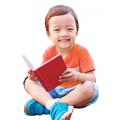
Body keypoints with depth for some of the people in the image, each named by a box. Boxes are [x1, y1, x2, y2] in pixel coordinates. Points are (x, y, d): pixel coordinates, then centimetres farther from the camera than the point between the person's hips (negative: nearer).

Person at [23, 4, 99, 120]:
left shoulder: (81, 51, -11)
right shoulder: (49, 52, -1)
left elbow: (92, 78, -15)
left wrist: (78, 76, -37)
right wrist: (36, 75, -20)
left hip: (74, 92, -3)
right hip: (52, 90, 4)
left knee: (89, 87, -35)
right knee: (29, 82, -14)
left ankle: (45, 104, -32)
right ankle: (54, 105, -41)